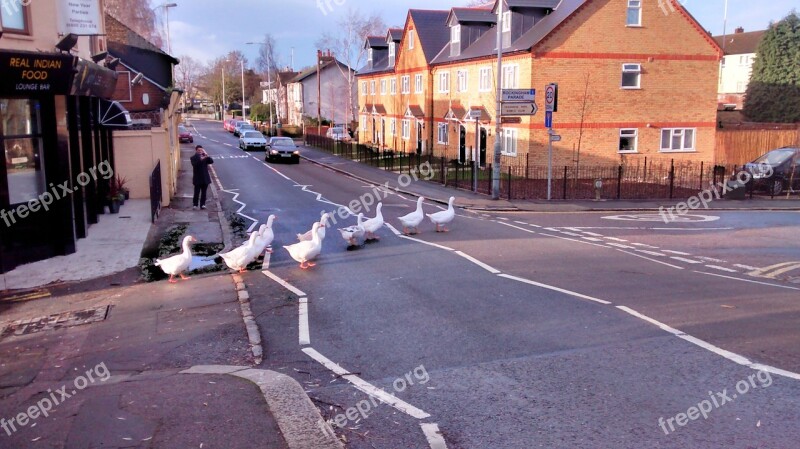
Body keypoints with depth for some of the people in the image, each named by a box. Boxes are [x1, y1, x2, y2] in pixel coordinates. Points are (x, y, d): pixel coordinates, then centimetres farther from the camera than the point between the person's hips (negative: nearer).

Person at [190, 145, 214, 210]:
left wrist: (207, 156, -23)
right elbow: (194, 164, -21)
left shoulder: (205, 157, 8)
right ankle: (195, 204, 7)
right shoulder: (193, 158, -1)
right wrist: (200, 159, -34)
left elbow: (211, 161, -7)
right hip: (197, 178, -3)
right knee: (197, 192, -2)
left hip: (205, 178, 3)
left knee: (204, 192, 7)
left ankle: (202, 204, 15)